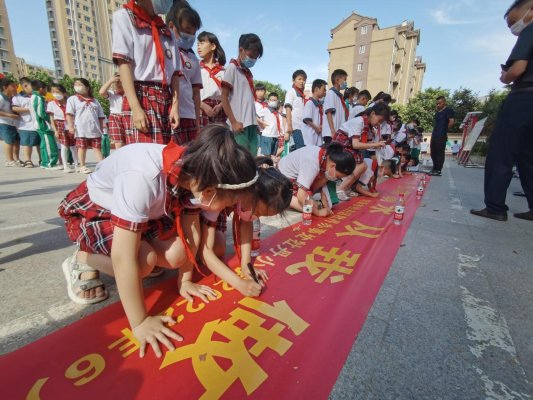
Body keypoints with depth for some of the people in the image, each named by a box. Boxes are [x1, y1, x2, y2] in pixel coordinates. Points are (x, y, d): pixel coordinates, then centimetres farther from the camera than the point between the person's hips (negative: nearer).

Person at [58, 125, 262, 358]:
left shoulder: (196, 173, -21)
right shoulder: (142, 177, -42)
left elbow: (190, 233, -11)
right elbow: (123, 257, -37)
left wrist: (185, 281, -6)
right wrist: (140, 322, -28)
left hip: (144, 212, 5)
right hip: (89, 210, -4)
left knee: (176, 256, -17)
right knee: (144, 259, -28)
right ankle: (82, 261, 1)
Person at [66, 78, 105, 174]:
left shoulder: (95, 101, 14)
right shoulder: (72, 99, 5)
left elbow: (100, 116, 14)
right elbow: (69, 114, -2)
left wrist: (101, 127, 9)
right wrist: (70, 126, -11)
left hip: (95, 129, 2)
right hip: (81, 130, -2)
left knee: (97, 148, 1)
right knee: (82, 148, 4)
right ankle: (82, 166, 12)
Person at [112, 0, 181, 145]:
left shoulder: (167, 30, 24)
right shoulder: (124, 16, 9)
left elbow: (175, 72, 13)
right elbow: (123, 63, -4)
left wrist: (175, 105, -2)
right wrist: (135, 107, -16)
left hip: (166, 100, 5)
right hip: (140, 97, -5)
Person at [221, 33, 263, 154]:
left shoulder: (248, 73, 22)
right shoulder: (232, 68, 1)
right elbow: (224, 98, -6)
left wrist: (255, 122, 12)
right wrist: (233, 122, -14)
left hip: (251, 123, 7)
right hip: (239, 124, -7)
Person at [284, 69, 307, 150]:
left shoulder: (302, 94, 22)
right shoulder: (291, 91, 4)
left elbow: (303, 111, 19)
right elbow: (288, 108, -6)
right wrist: (289, 125, -17)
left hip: (303, 126, 7)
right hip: (296, 125, -7)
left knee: (298, 149, 7)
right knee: (302, 148, -15)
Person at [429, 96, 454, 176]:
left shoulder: (448, 110, -5)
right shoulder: (437, 112, 19)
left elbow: (452, 121, -15)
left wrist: (445, 129, -2)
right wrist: (432, 135, 15)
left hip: (442, 136, -8)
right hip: (434, 135, 8)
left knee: (440, 153, -4)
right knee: (433, 153, 13)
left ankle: (438, 171, 0)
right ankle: (435, 169, 23)